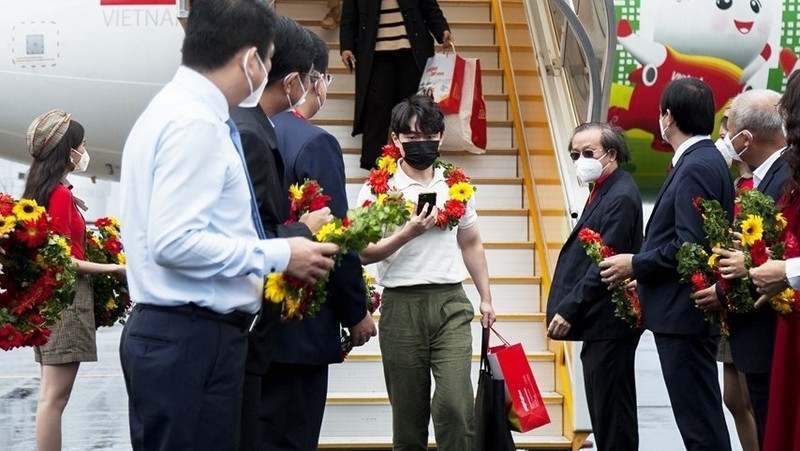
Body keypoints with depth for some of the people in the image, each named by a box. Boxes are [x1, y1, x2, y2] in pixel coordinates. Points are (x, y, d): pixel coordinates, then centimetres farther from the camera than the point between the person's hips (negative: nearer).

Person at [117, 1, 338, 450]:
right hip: (191, 340, -10)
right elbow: (174, 243, -23)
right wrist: (278, 255, -15)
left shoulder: (178, 110, 15)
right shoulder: (195, 123, -16)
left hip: (188, 334, 10)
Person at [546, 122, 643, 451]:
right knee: (605, 413, 14)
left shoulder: (620, 197, -15)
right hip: (601, 324, 11)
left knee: (612, 415, -6)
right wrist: (568, 308, 12)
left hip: (608, 325, -11)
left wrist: (569, 309, -20)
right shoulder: (604, 192, 16)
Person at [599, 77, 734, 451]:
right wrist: (641, 265, 11)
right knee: (702, 420, 15)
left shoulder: (696, 167, -16)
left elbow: (691, 245, -22)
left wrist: (636, 265, -12)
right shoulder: (703, 161, 14)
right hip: (683, 312, 10)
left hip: (683, 315, -10)